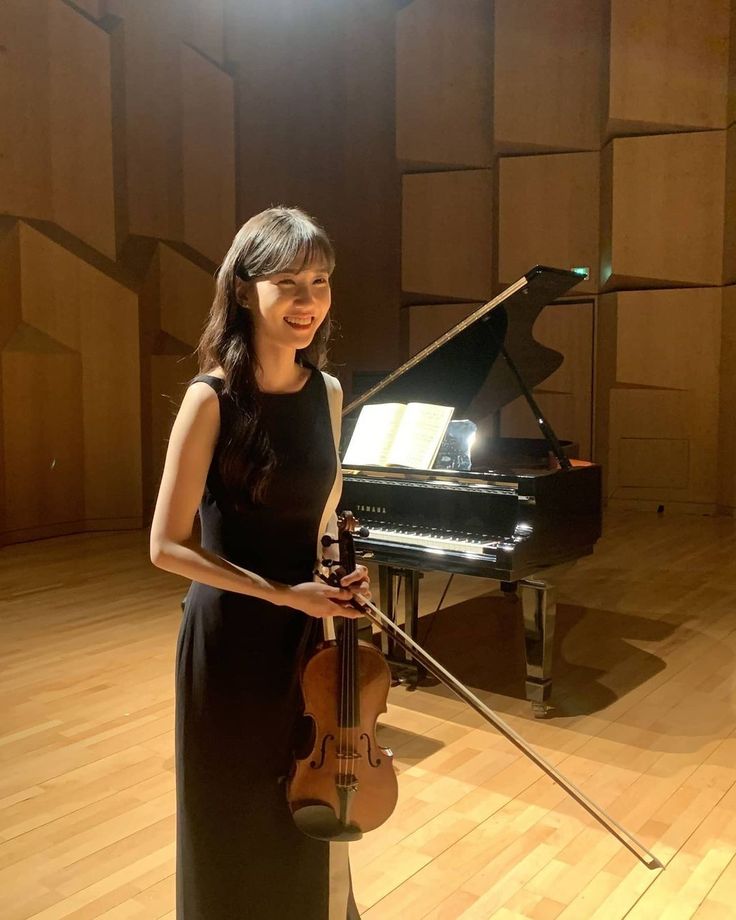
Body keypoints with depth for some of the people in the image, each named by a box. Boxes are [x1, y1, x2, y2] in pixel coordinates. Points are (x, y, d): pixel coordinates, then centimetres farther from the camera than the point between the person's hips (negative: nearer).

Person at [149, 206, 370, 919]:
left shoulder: (326, 393, 0)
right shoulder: (213, 398, -18)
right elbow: (168, 546, -17)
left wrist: (341, 573, -3)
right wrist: (282, 593, -20)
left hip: (305, 628, 6)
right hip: (232, 634, -5)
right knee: (238, 817, 14)